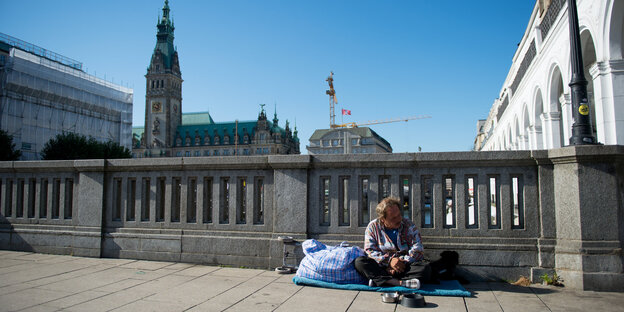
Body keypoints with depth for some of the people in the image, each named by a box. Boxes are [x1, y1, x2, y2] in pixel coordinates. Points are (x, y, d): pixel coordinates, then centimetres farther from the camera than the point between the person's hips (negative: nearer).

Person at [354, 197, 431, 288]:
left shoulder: (409, 225, 1)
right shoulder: (373, 227, 1)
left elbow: (418, 251, -4)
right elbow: (370, 251, -5)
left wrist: (403, 262, -17)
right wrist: (389, 260, -18)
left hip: (405, 267, 0)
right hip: (381, 266, 0)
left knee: (425, 267, -30)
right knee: (359, 261, -25)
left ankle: (378, 280, -35)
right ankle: (399, 282, -39)